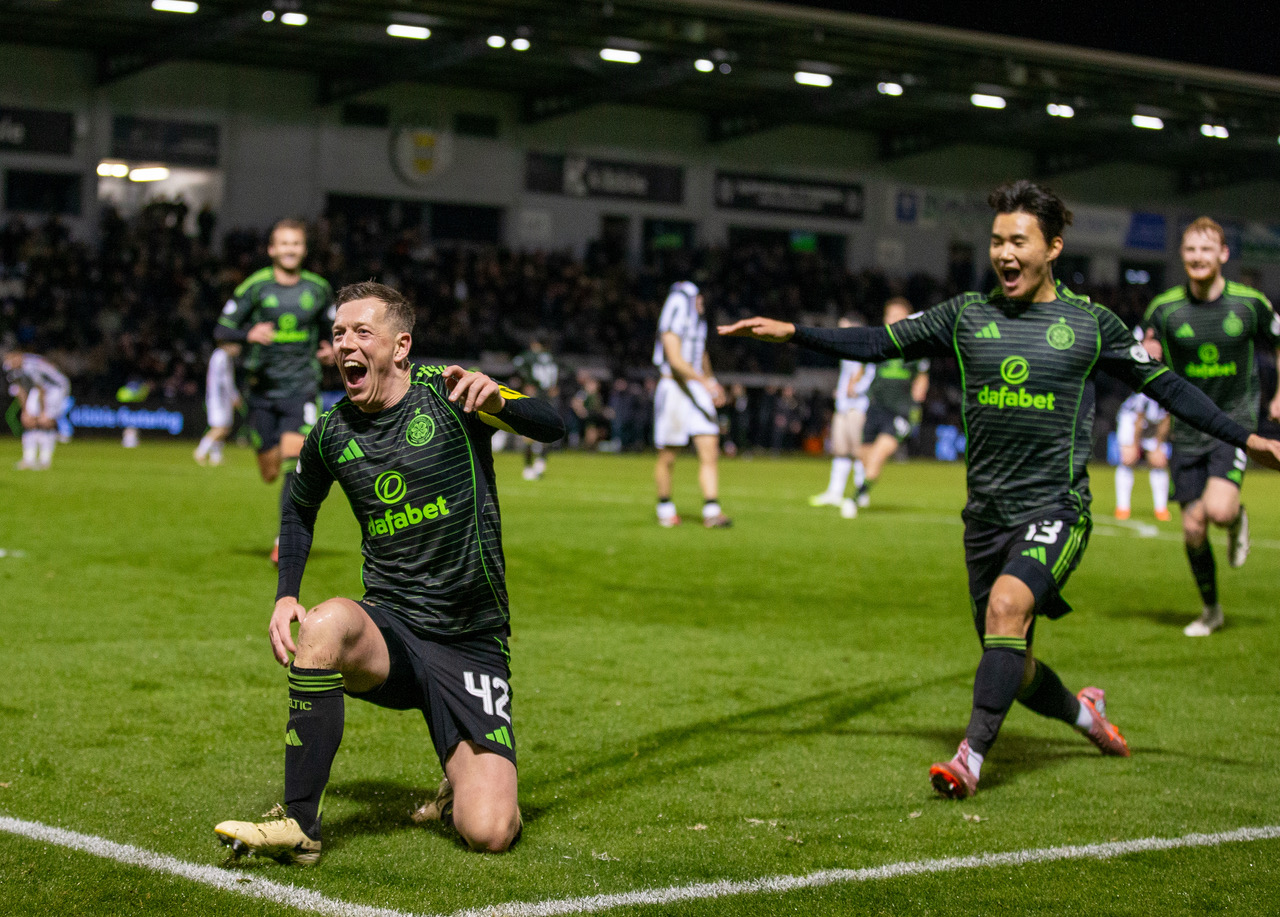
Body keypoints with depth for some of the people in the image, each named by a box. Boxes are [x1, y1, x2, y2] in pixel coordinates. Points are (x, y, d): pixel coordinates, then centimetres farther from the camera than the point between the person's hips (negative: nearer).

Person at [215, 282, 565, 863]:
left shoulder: (445, 391, -7)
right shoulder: (332, 434, 4)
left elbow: (551, 427, -15)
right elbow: (300, 506, 24)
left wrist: (498, 401, -37)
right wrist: (285, 596, 9)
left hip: (473, 644, -2)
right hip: (389, 632, 2)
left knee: (488, 832, -18)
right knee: (326, 623, -36)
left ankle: (463, 785, 21)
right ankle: (299, 822, -25)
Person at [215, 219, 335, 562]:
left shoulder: (319, 288, 4)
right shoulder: (256, 286, -3)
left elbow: (329, 327, 23)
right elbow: (221, 331, -4)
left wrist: (329, 348, 1)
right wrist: (249, 334, -24)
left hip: (302, 388, 0)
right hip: (263, 389, 0)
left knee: (294, 461, -18)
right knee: (270, 473, 6)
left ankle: (286, 538, -13)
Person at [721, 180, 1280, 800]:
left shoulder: (1091, 323, 2)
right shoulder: (967, 315, 7)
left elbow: (1165, 387, 9)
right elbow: (878, 342, 7)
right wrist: (791, 332, -1)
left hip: (1056, 507, -4)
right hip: (987, 511, 4)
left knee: (1008, 604, -30)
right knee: (1010, 666, 8)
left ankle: (971, 757, -29)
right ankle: (1082, 711, 40)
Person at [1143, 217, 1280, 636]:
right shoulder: (1164, 308, -5)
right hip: (1188, 429, 2)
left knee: (1218, 509, -25)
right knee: (1193, 528, 1)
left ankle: (1238, 518, 14)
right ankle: (1211, 609, 23)